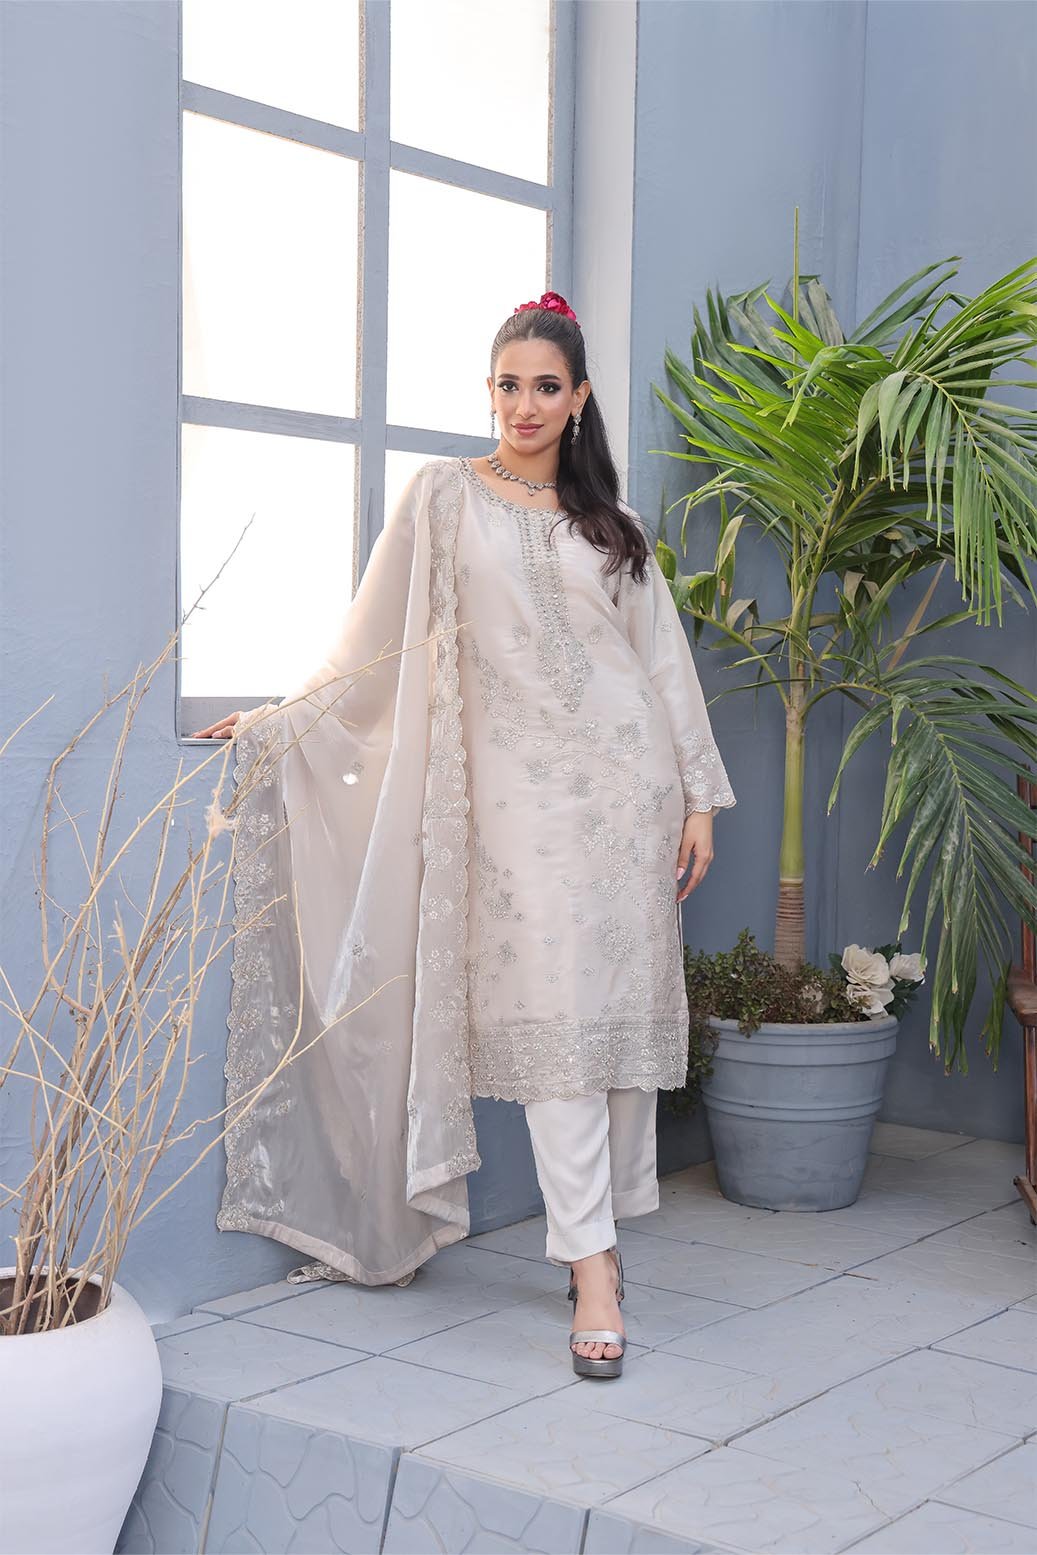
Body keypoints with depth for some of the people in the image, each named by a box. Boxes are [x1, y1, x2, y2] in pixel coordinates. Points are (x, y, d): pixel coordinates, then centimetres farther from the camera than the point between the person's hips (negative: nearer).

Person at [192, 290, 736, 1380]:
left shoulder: (608, 519, 13)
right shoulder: (446, 497, 6)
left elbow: (664, 660, 13)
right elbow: (376, 641, 10)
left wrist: (698, 797, 9)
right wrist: (277, 722, 8)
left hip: (625, 779, 3)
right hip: (518, 788, -3)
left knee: (624, 1004, 3)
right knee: (552, 1013, -8)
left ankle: (598, 1225, 16)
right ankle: (592, 1261, -5)